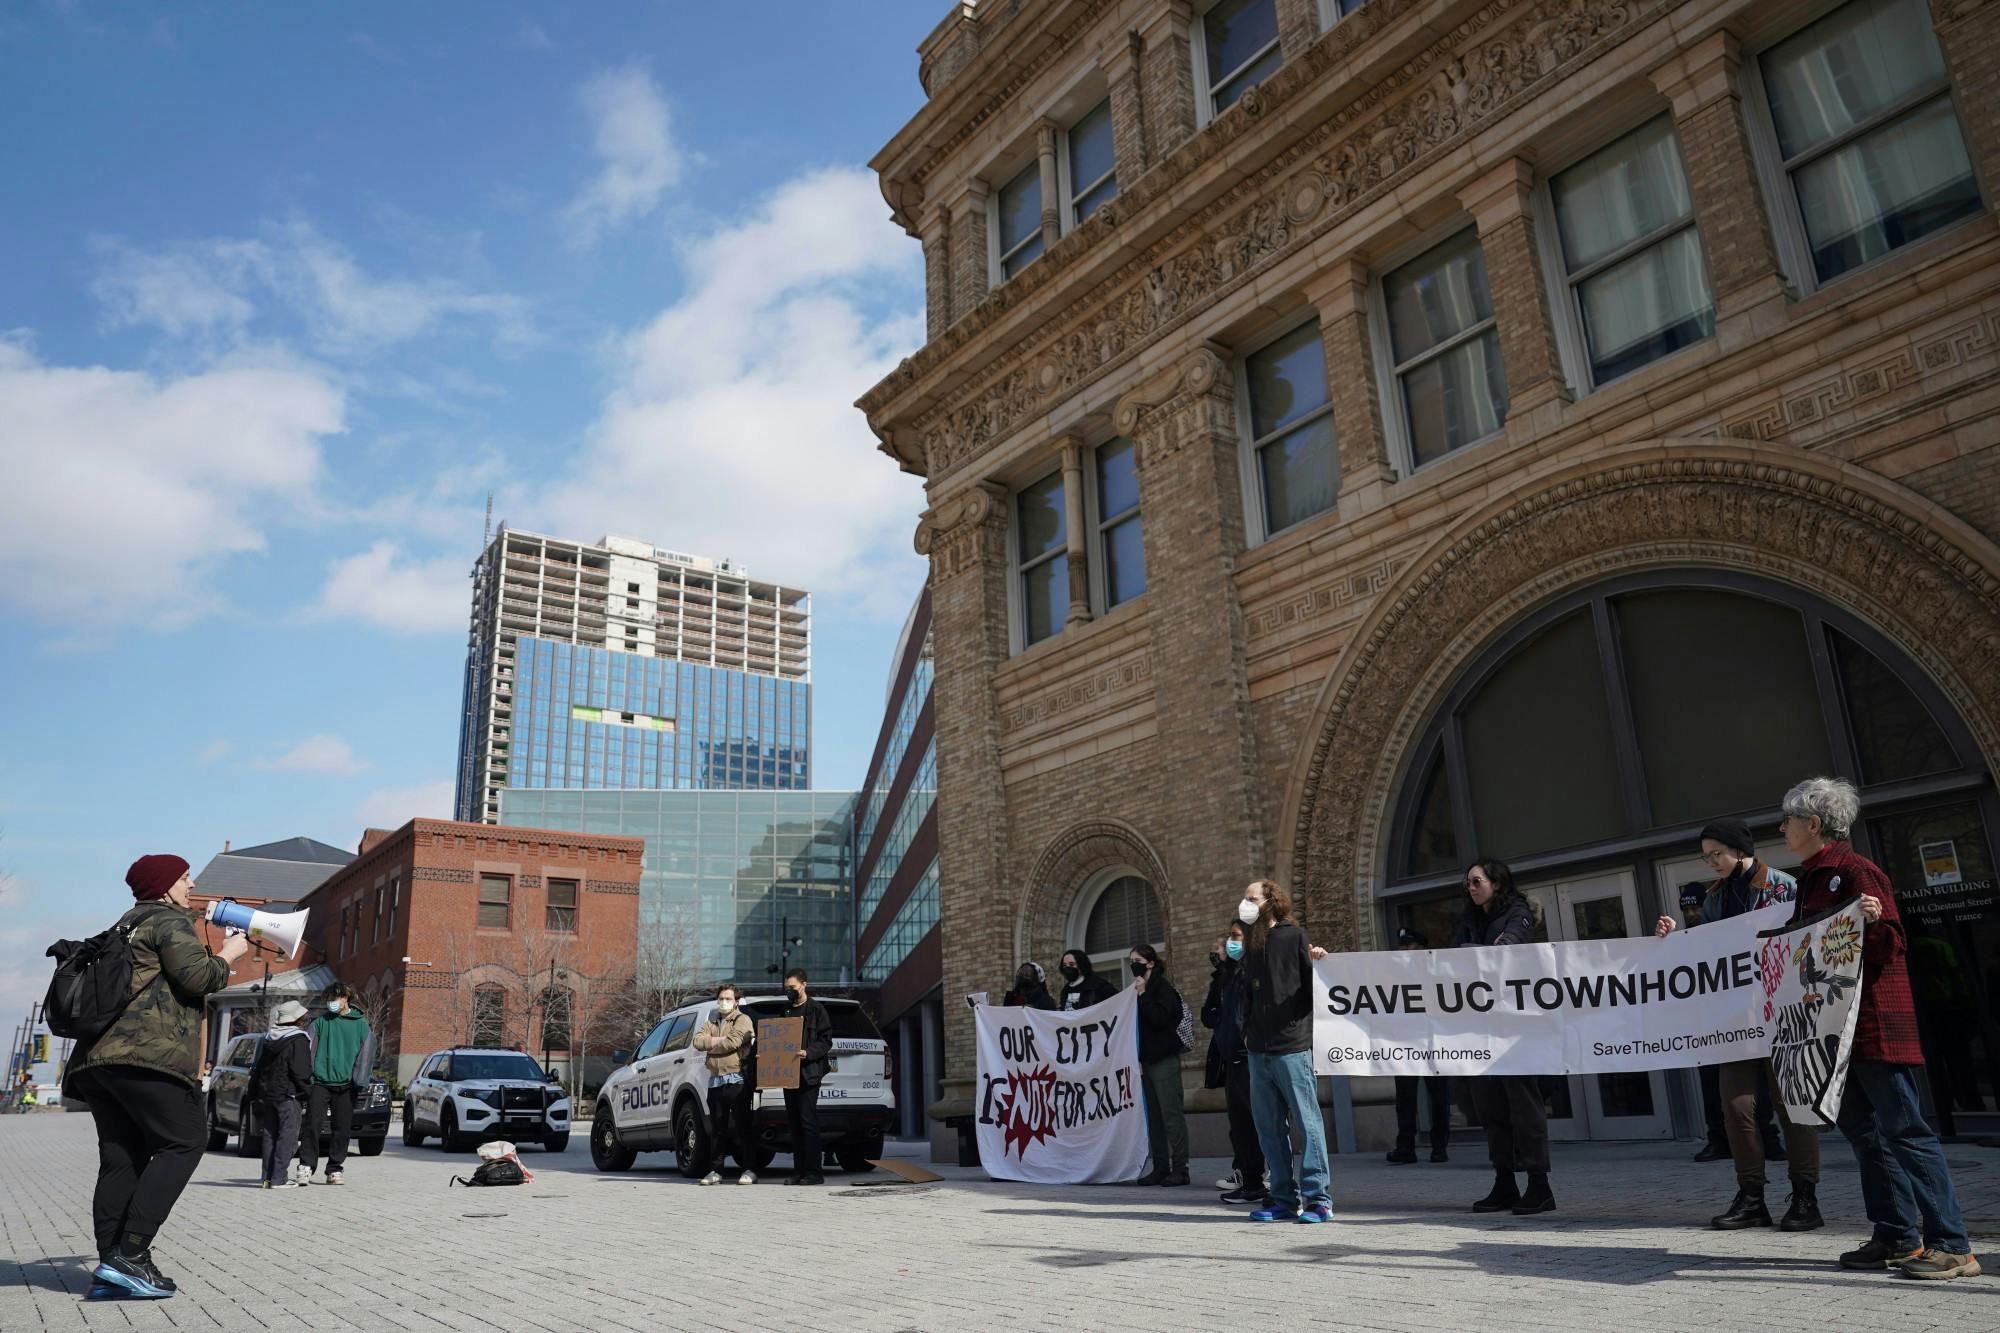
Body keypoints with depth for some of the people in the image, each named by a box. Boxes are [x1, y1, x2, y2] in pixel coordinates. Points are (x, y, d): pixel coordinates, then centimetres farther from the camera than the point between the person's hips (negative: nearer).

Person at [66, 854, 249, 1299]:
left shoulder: (125, 927, 29)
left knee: (121, 1161, 6)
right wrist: (226, 956, 7)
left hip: (93, 1058, 9)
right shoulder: (170, 920, 1)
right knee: (183, 1142, -7)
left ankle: (110, 1270, -1)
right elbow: (196, 976, -11)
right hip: (146, 1053, -9)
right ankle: (129, 1256, -15)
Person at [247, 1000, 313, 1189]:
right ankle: (278, 1179, -8)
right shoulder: (299, 1040, -10)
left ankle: (268, 1177, 12)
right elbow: (301, 1072, -15)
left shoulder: (269, 1039, 14)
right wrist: (307, 1091, -3)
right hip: (287, 1095, -7)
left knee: (270, 1135, 13)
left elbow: (257, 1068, 17)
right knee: (287, 1136, -4)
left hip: (266, 1094, 7)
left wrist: (255, 1094, 20)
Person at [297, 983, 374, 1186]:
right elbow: (309, 1049, 5)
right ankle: (306, 1166, 0)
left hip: (345, 1085, 0)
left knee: (342, 1129, 5)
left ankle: (335, 1169, 14)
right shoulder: (320, 1022, 7)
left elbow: (366, 1052, 7)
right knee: (312, 1125, -8)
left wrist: (361, 1078, -2)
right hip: (320, 1081, 0)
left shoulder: (360, 1023, 7)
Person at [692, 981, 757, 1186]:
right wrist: (719, 1040, -9)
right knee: (718, 1127, 8)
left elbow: (733, 1042, -15)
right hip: (715, 1082, 6)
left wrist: (711, 1043, -1)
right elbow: (698, 1041, 4)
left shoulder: (743, 1020, 2)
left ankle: (750, 1170, -3)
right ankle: (716, 1171, 13)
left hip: (737, 1080, -6)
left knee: (741, 1126, -7)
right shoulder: (711, 1023, 21)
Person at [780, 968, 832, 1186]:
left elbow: (826, 1041, -7)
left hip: (809, 1073, -7)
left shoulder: (816, 1009, -1)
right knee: (794, 1123, 7)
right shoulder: (787, 1012, 20)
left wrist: (808, 1053, -22)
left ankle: (813, 1172, -6)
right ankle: (799, 1170, 11)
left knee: (808, 1122, -9)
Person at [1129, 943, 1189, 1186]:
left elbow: (1159, 1018, -19)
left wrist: (1142, 995, -15)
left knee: (1171, 1114, -6)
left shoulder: (1163, 988, -6)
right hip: (1145, 1059, 8)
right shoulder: (1136, 989, 15)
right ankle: (1160, 1167, 13)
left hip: (1164, 1060, -8)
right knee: (1153, 1116, 8)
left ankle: (1180, 1168, -3)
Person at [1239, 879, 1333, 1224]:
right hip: (1259, 1049, 7)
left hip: (1292, 1046, -7)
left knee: (1306, 1122, -3)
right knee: (1269, 1126, 9)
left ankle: (1317, 1197, 2)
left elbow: (1316, 986, -8)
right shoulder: (1251, 944, 17)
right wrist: (1247, 1029, 13)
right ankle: (1284, 1197, 16)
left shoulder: (1295, 936, -3)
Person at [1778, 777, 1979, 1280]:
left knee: (1904, 1129, -7)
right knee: (1863, 1129, 11)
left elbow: (1890, 946, -16)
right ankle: (1897, 1239, 17)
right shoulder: (1811, 879, 15)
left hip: (1874, 1021, -9)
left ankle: (1952, 1245, -1)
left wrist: (1876, 921, -33)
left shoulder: (1854, 871, -11)